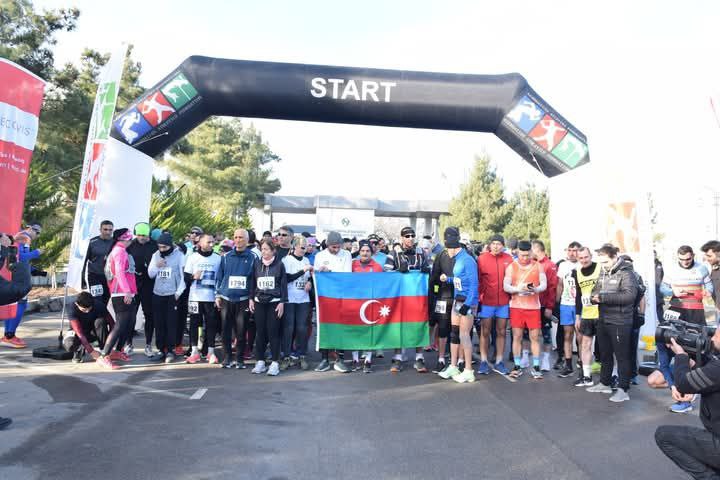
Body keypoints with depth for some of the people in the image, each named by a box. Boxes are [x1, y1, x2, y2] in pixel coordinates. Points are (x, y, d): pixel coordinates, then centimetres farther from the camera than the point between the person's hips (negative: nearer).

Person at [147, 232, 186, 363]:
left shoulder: (179, 255, -5)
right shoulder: (155, 255, 9)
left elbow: (183, 275, -5)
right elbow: (150, 274, 10)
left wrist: (179, 292, -10)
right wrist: (156, 266, -10)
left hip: (172, 294, -4)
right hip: (157, 294, 4)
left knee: (171, 323, -3)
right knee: (159, 323, 6)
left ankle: (170, 351, 4)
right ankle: (161, 350, 14)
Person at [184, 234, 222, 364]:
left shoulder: (218, 258, 4)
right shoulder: (193, 257, 3)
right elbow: (186, 278, 4)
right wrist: (193, 277, -18)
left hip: (211, 297, 0)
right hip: (195, 296, 0)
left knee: (211, 324, 2)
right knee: (194, 323, 4)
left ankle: (211, 352, 10)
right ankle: (194, 352, 13)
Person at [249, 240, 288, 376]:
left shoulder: (279, 264, -1)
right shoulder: (257, 264, 8)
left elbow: (283, 284, -2)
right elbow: (253, 282, 12)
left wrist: (282, 302, -7)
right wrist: (251, 298, 6)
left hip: (274, 302, -3)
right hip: (259, 302, 3)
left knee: (273, 332, -4)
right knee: (260, 332, 5)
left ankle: (275, 363, 4)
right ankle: (260, 362, 14)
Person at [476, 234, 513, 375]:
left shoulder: (509, 259, 2)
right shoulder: (482, 258, -3)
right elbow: (477, 279, -3)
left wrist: (511, 297, 5)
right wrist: (478, 297, -6)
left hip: (504, 302, 2)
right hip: (486, 302, -2)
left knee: (501, 332, 9)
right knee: (485, 332, 5)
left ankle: (499, 362, 18)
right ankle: (483, 362, 14)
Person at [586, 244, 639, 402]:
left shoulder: (626, 273, -13)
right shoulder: (603, 273, 11)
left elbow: (629, 295, -26)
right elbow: (595, 290, 19)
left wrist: (603, 297, -26)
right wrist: (594, 297, -6)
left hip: (620, 322, -8)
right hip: (603, 321, 8)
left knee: (622, 356, 1)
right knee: (605, 354, 18)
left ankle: (623, 390, 9)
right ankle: (605, 383, 31)